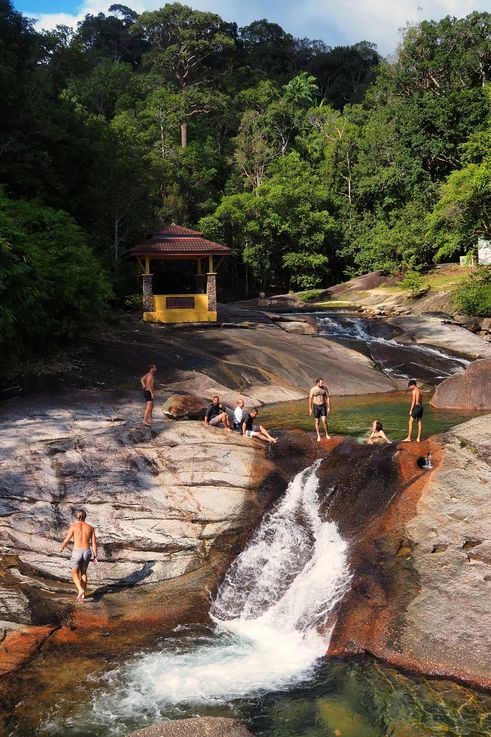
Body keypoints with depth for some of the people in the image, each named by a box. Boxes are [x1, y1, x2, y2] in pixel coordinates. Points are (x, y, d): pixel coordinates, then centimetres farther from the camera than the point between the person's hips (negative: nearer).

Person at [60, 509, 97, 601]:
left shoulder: (73, 526, -5)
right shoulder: (90, 528, 3)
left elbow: (66, 541, -1)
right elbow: (94, 543, 1)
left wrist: (61, 549, 19)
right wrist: (95, 556, 7)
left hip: (77, 553, -3)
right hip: (87, 552, 3)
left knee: (75, 574, 12)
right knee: (83, 572, 23)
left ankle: (80, 590, -12)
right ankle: (83, 594, 23)